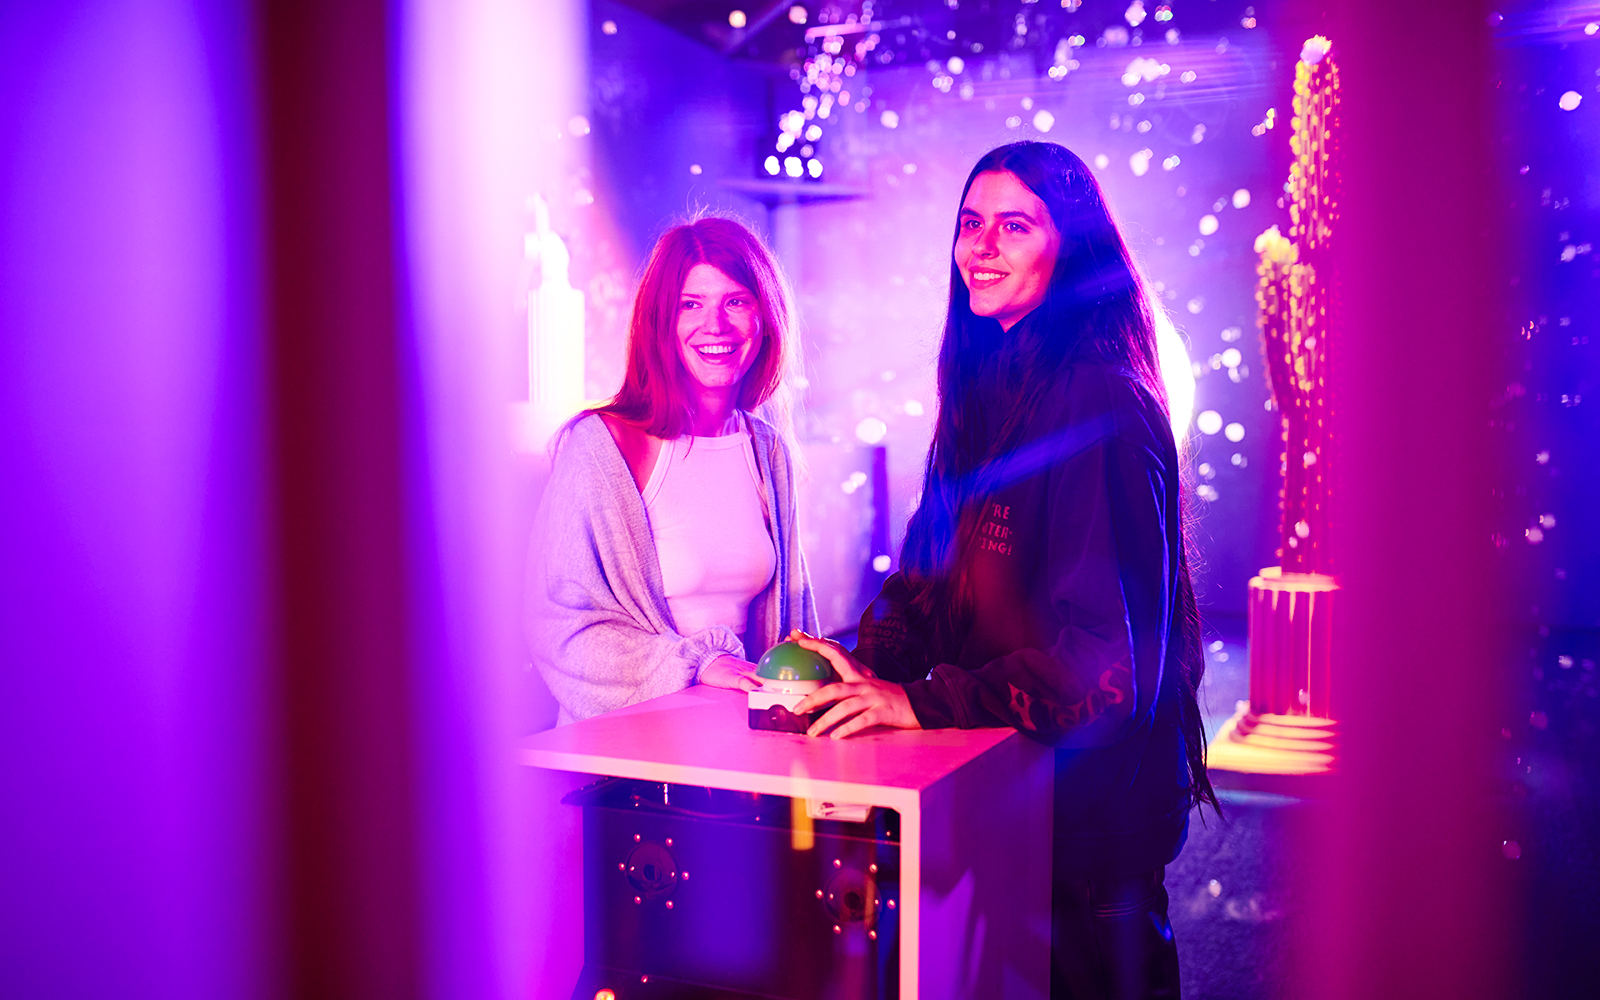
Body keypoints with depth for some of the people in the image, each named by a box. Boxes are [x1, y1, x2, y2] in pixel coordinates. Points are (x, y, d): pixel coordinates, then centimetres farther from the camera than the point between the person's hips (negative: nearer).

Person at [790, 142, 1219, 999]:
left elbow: (1107, 643, -24)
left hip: (1089, 791, -8)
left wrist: (926, 702, -27)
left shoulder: (1101, 405, -20)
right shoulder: (986, 389, 8)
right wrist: (864, 663, -10)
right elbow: (931, 573, 7)